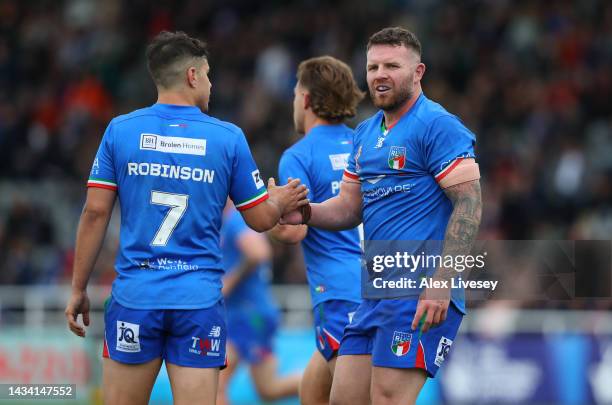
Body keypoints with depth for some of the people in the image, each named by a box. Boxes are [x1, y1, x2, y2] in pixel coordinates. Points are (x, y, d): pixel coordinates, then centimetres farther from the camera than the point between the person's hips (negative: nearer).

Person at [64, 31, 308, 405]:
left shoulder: (120, 130, 0)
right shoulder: (228, 137, 0)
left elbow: (95, 213, 0)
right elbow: (261, 219, 6)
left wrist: (78, 290, 7)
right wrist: (279, 200, 30)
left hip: (135, 296, 0)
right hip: (199, 302, 0)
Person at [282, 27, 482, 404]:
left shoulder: (438, 126, -10)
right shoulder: (366, 133, 17)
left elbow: (469, 204, -16)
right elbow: (350, 207, 22)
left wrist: (441, 284, -23)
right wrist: (305, 213, 0)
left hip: (420, 291, -9)